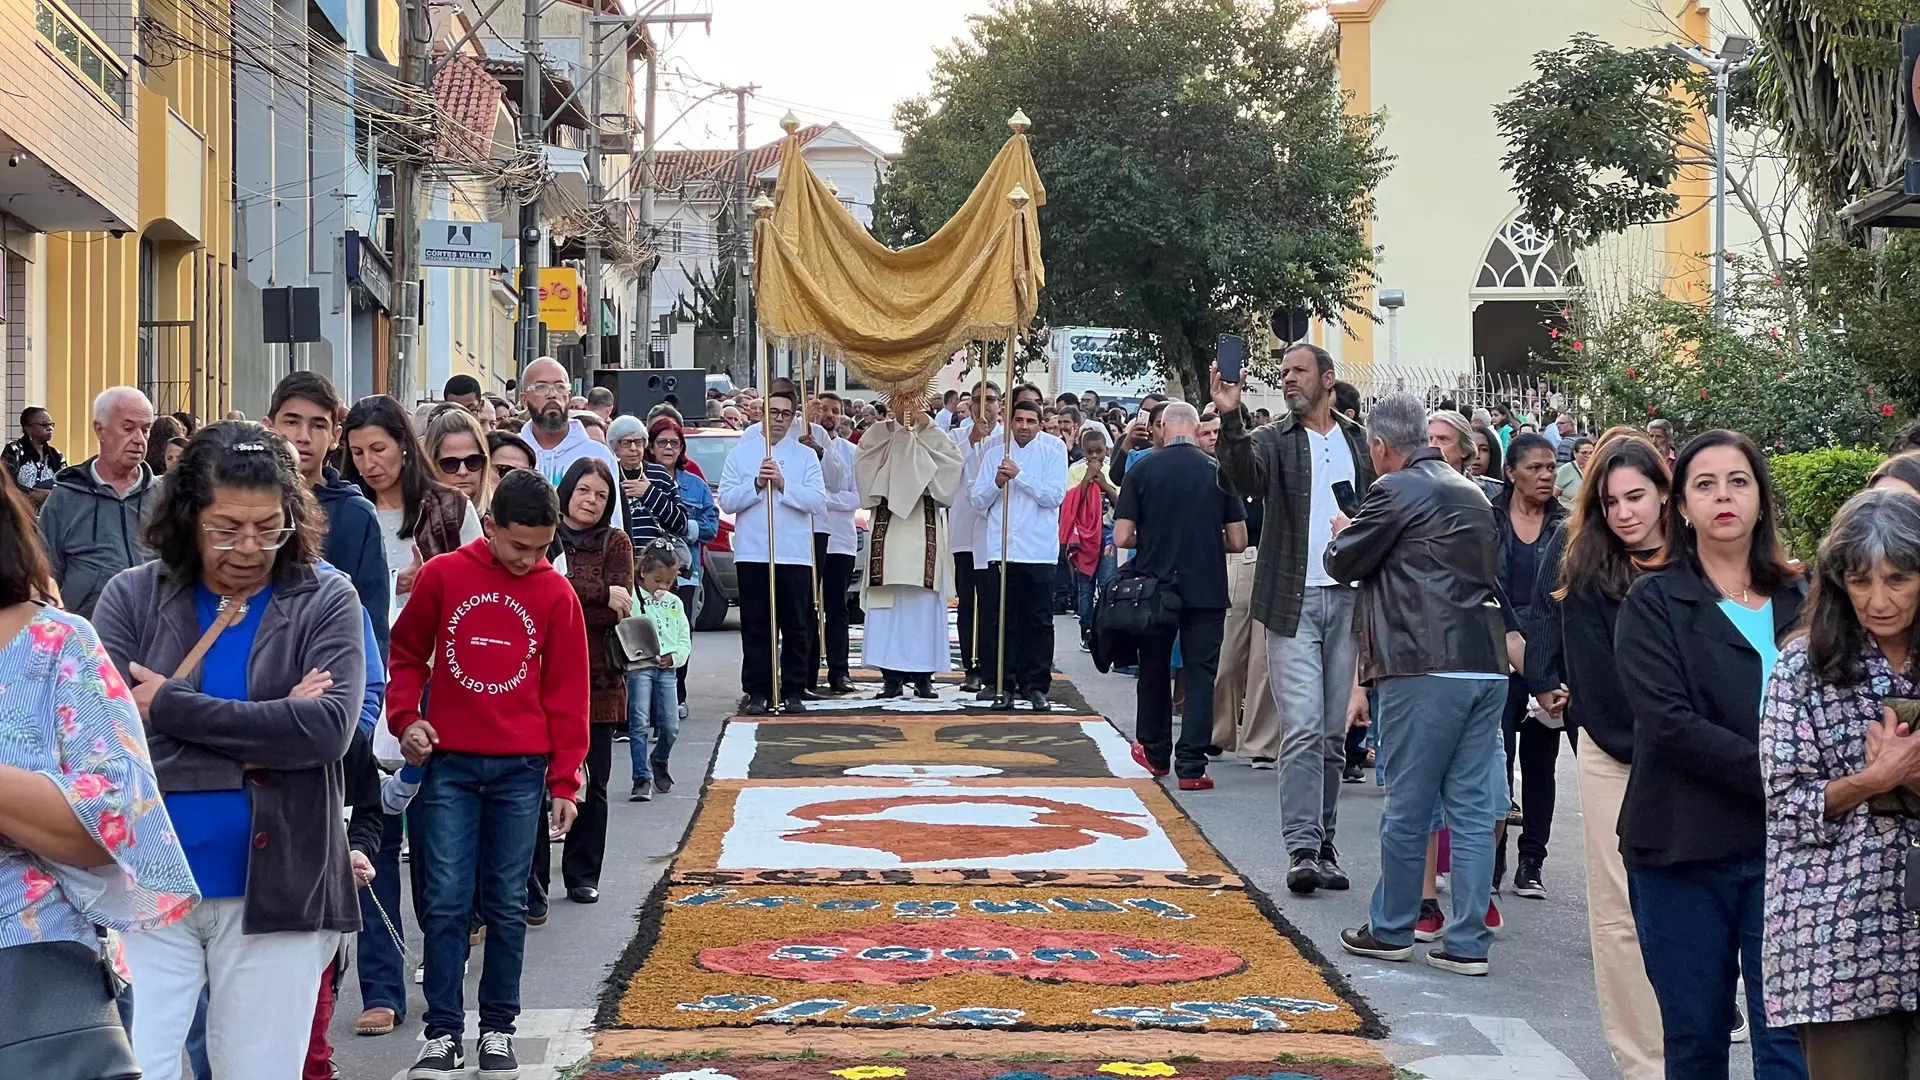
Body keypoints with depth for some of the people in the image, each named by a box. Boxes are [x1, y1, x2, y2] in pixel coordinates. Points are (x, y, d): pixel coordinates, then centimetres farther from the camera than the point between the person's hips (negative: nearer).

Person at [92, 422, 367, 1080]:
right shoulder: (131, 598, 3)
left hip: (275, 893, 0)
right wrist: (264, 736, -14)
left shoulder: (325, 601, 1)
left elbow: (330, 727, -14)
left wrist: (169, 706, -13)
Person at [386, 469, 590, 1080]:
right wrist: (405, 718, -4)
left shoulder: (556, 594, 1)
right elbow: (407, 654, 11)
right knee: (446, 902, -3)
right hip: (448, 763, 0)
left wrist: (564, 782, 3)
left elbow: (567, 693, 4)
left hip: (520, 770, 1)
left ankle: (498, 1030, 15)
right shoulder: (442, 576, 0)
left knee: (506, 907, 5)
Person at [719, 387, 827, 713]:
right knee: (756, 628, 1)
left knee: (796, 628, 2)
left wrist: (783, 484, -14)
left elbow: (817, 500, -4)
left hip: (795, 554, 0)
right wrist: (757, 484, -12)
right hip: (752, 553, 0)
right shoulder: (740, 453, 9)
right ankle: (758, 693, 5)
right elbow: (727, 501, 0)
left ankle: (793, 691, 9)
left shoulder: (805, 456, 9)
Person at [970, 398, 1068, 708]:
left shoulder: (1052, 453, 5)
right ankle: (1004, 685, 8)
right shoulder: (994, 453, 11)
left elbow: (1054, 495, -8)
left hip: (1038, 551, -2)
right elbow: (978, 500, 8)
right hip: (1000, 550, 2)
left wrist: (1018, 475, -13)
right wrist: (997, 482, -10)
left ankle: (1035, 685, 6)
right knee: (1001, 622, 2)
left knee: (1038, 623, 0)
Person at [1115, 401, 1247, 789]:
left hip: (1154, 586, 1)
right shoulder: (1219, 471, -3)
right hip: (1206, 589, -1)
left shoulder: (1142, 470, -5)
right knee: (1200, 676, 1)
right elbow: (1238, 541, -3)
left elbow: (1121, 537, -7)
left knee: (1154, 670, 17)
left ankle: (1154, 751, 31)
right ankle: (1191, 766, -5)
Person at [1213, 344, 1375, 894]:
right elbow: (1244, 478, -21)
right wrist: (1231, 421, -36)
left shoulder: (1359, 441, 12)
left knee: (1333, 734, 8)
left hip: (1349, 599, 3)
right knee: (1303, 730, -9)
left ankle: (1323, 844, 15)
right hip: (1294, 601, -3)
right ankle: (1302, 849, -9)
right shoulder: (1272, 440, 0)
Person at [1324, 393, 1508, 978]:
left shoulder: (1397, 490, -7)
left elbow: (1345, 563, 0)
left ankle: (1390, 929, 14)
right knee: (1473, 807, 7)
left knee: (1407, 808, 4)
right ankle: (1467, 942, 8)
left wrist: (1343, 535, 22)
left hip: (1425, 667, -7)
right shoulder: (1472, 493, 17)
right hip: (1487, 665, 7)